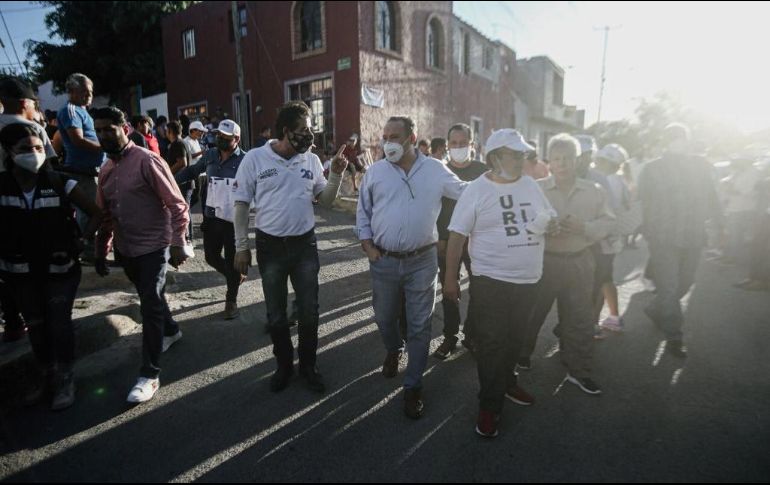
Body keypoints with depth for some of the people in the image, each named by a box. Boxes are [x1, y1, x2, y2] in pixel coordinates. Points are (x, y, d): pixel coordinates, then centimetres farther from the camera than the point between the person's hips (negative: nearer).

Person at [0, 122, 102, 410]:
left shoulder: (61, 184, -13)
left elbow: (96, 213, -4)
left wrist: (81, 242, -11)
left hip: (61, 269, -3)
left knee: (59, 324, 4)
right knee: (35, 326, 15)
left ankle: (65, 380, 20)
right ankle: (48, 376, 33)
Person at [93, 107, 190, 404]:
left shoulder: (147, 161, -12)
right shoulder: (106, 170, 10)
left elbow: (177, 205, -15)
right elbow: (104, 214, 17)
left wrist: (177, 244, -18)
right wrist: (101, 252, 16)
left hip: (153, 247, -7)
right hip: (125, 249, 7)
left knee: (150, 306, -7)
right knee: (150, 299, 21)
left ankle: (149, 375, 1)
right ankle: (170, 331, 47)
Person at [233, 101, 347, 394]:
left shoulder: (311, 160, 0)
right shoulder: (254, 159, -8)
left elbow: (326, 201, 4)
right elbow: (241, 205, -3)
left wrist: (337, 174, -11)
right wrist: (241, 248, -3)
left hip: (305, 245, 2)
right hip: (270, 247, -2)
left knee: (309, 312, 10)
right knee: (276, 315, 13)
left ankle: (308, 365, 30)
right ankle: (284, 365, 33)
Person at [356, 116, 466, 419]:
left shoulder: (435, 170, -1)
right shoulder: (375, 172, 2)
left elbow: (467, 193, 8)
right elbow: (363, 212, 8)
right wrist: (368, 245, -1)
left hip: (422, 261, -1)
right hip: (384, 261, 2)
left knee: (419, 326, 5)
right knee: (385, 318, 17)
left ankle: (413, 386, 21)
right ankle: (394, 350, 50)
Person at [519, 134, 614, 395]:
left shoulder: (594, 191, 5)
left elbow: (607, 222, 5)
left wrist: (583, 228, -15)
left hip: (579, 263, 3)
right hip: (542, 261, -2)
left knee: (580, 319, 10)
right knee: (531, 313, 11)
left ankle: (578, 370, 26)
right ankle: (521, 355, 35)